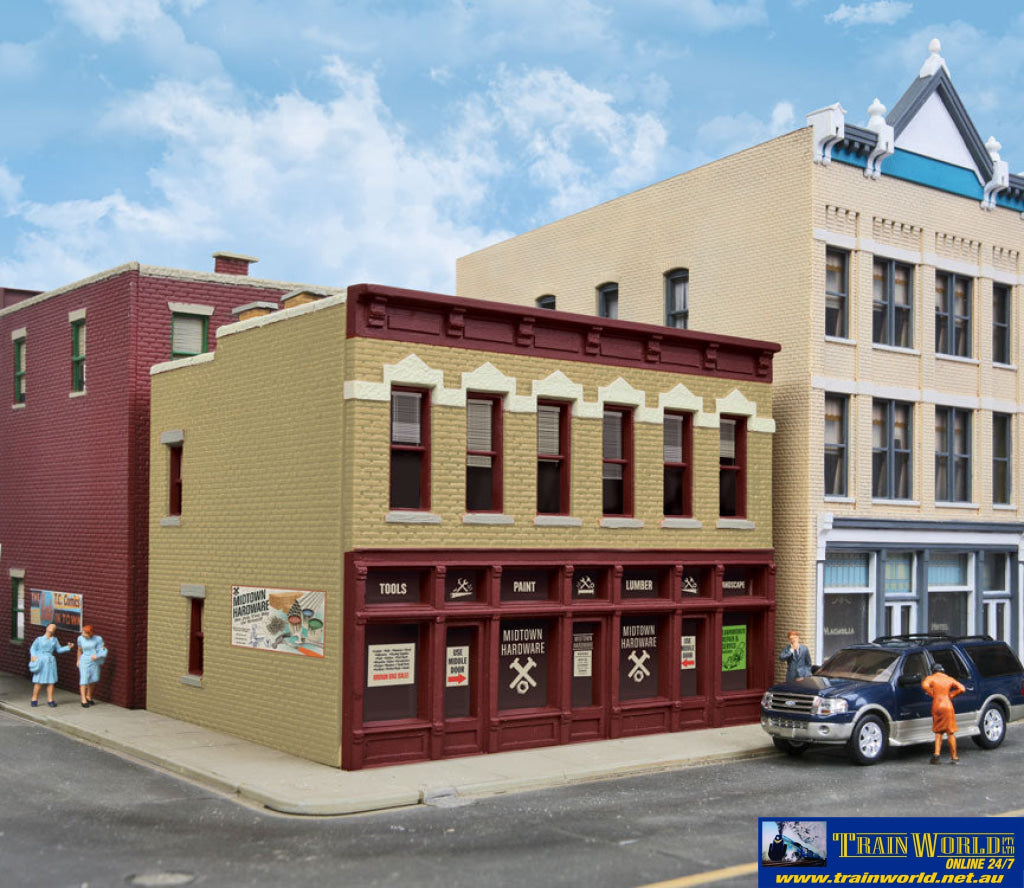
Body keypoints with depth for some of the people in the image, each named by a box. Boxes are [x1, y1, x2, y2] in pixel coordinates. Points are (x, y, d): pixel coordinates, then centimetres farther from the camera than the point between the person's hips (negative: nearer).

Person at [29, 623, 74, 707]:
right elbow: (33, 648, 1)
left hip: (50, 662, 3)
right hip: (40, 662, -3)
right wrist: (33, 655, -17)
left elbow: (59, 649, 15)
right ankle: (34, 700, 9)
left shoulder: (54, 640, 12)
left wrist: (68, 647, 2)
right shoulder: (39, 639, 3)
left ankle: (50, 700, 9)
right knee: (38, 682, -3)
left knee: (51, 682, 2)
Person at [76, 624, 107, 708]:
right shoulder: (80, 638, -1)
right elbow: (80, 650, 14)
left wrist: (97, 656, -18)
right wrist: (78, 660, 21)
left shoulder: (97, 639, -7)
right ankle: (83, 700, -11)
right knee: (84, 679, -11)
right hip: (84, 661, -1)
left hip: (95, 662, 1)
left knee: (93, 680, 6)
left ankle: (89, 696, 26)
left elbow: (103, 650, -2)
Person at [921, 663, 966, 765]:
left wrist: (932, 694, -2)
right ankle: (954, 758, 6)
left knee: (938, 732, 11)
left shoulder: (932, 678, 4)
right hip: (948, 706, 0)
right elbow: (962, 688, 3)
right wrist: (951, 695, 8)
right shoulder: (950, 679, 11)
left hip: (936, 706, 0)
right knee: (951, 733, 5)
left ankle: (936, 753, -5)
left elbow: (925, 685, -16)